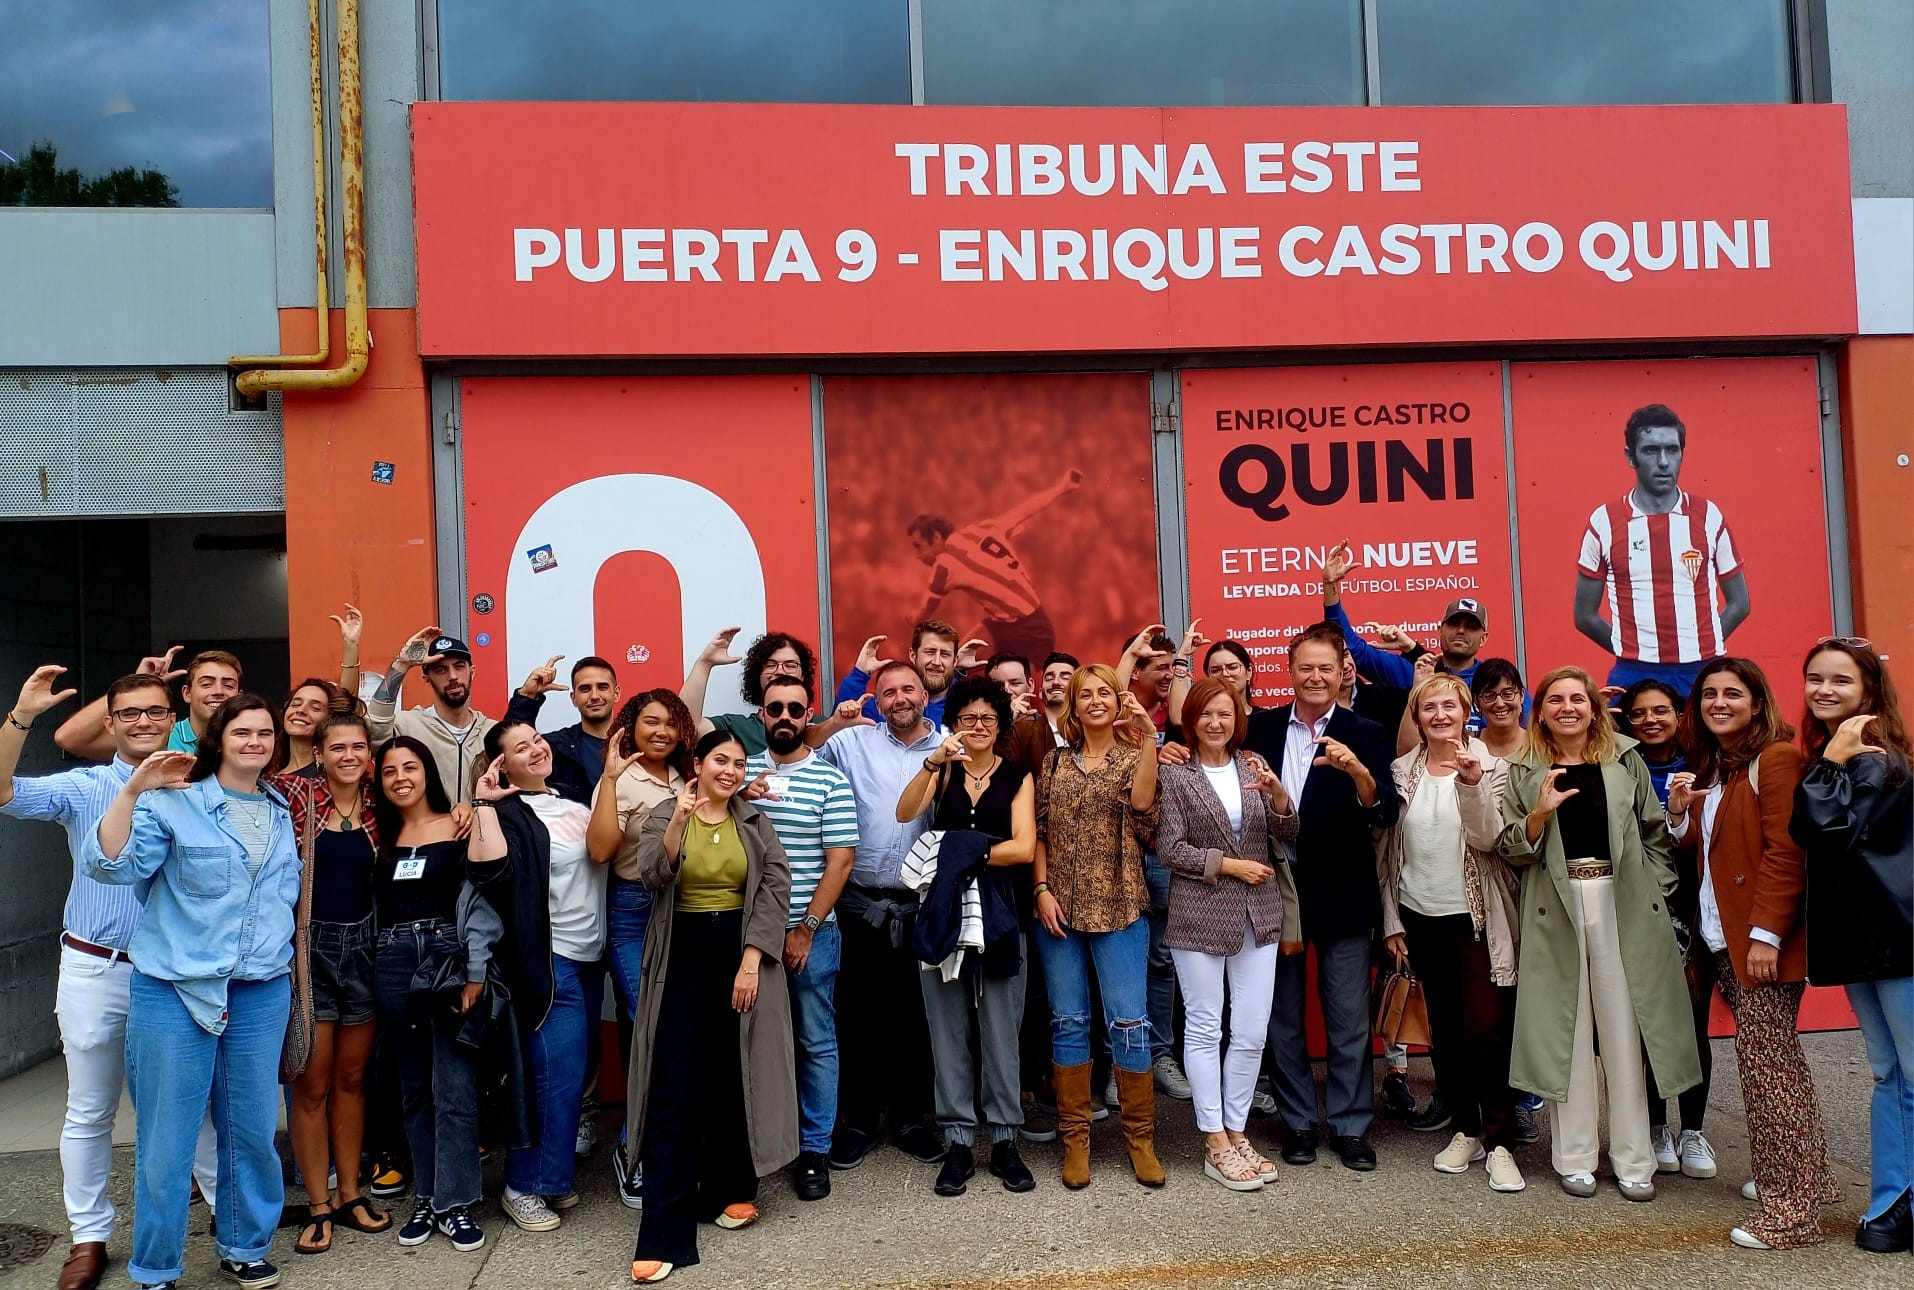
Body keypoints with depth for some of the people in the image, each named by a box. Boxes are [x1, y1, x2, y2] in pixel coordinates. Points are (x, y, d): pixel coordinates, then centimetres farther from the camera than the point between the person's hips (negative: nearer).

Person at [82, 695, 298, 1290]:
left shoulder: (282, 812, 10)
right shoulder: (173, 802, -5)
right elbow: (110, 864, -17)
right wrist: (133, 790, -26)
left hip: (262, 993, 4)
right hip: (175, 991, -4)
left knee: (253, 1129, 11)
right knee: (167, 1136, 3)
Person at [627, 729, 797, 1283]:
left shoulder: (756, 821, 6)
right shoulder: (663, 814, 3)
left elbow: (776, 887, -2)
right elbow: (654, 876, -14)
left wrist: (752, 960, -11)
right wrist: (679, 821, -28)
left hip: (742, 953, 2)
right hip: (683, 956, -1)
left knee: (737, 1078, 7)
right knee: (674, 1088, -5)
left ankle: (731, 1190, 28)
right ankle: (664, 1232, -4)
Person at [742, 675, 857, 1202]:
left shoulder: (830, 780, -2)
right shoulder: (743, 773, 6)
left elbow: (840, 861, -5)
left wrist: (805, 928, -9)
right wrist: (745, 800, -14)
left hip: (812, 932, -2)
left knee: (816, 1041, 6)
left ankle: (814, 1149, 17)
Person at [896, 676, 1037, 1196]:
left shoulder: (1017, 775, 4)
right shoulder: (943, 769, 8)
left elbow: (1023, 846, -8)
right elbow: (905, 813, -10)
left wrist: (962, 853, -11)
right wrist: (933, 762, -22)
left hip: (995, 912, -1)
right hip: (941, 912, 1)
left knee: (1000, 1029, 5)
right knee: (948, 1030, 6)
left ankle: (1005, 1141, 16)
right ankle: (958, 1142, 16)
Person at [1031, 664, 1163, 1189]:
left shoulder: (1135, 756, 3)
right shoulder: (1055, 762, 10)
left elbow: (1142, 803, -18)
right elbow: (1039, 831, 8)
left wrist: (1148, 736, -22)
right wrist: (1042, 889, -3)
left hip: (1119, 908, -2)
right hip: (1059, 909, 2)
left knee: (1129, 1022, -2)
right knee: (1068, 1022, 7)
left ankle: (1140, 1136, 13)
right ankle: (1075, 1136, 18)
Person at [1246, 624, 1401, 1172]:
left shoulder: (1365, 735, -3)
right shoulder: (1263, 727, 3)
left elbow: (1385, 813, -15)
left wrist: (1358, 771, -34)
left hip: (1341, 895, -2)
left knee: (1349, 1020, 7)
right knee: (1283, 1018, 12)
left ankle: (1351, 1125, 23)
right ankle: (1297, 1121, 27)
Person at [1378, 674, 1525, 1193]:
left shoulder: (1491, 767, -3)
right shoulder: (1400, 772, 3)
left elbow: (1487, 839, -14)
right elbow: (1388, 851, 7)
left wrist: (1472, 783, -27)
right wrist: (1391, 922, 5)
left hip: (1475, 918, -3)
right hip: (1421, 918, 3)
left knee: (1486, 1028, -6)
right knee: (1445, 1030, 10)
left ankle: (1499, 1141, 6)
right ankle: (1465, 1130, 23)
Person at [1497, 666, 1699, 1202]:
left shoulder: (1625, 761, 6)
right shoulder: (1524, 772, 4)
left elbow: (1655, 834, 9)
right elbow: (1510, 850, 2)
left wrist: (1654, 895, 1)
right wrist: (1539, 813, -15)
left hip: (1623, 904, 1)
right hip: (1555, 910, 0)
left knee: (1625, 1030, 3)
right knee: (1566, 1031, 3)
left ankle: (1633, 1158, 14)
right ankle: (1574, 1156, 13)